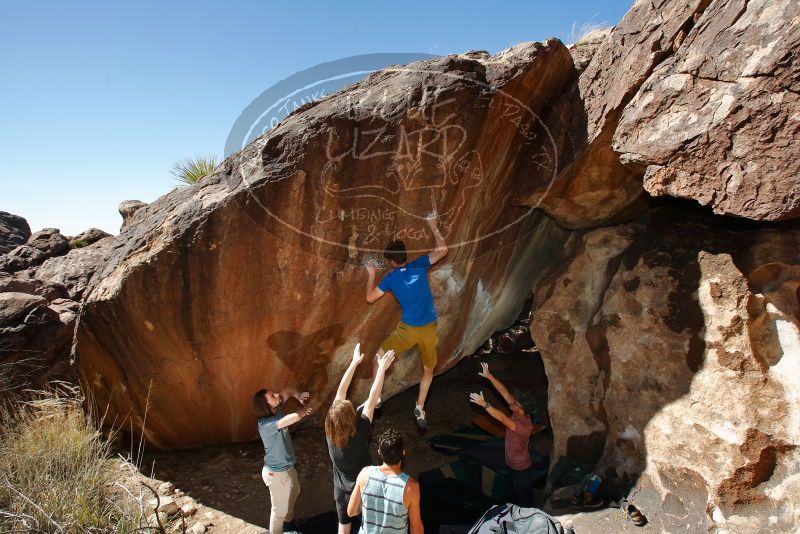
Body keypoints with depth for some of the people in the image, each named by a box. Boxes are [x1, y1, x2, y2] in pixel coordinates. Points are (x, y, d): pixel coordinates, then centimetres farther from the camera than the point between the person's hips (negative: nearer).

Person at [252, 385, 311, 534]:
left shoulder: (276, 410, -8)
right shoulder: (265, 424, -33)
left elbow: (287, 390, 3)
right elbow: (295, 418, -46)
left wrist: (298, 395, -18)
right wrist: (302, 411, -24)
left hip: (287, 467, 10)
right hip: (277, 473, -10)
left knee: (295, 492, 35)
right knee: (279, 509, 11)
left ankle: (289, 519, 61)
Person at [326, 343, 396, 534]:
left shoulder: (329, 432, -22)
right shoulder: (359, 433, -33)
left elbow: (341, 391, -19)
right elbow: (372, 399, -31)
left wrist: (354, 363, -16)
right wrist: (382, 369, -26)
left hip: (341, 490, 4)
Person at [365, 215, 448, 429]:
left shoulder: (390, 279, -3)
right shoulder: (419, 266, -3)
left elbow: (370, 298, 8)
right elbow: (443, 250, 5)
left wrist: (371, 275, 19)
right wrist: (433, 227, 14)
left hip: (407, 330, -1)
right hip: (429, 329, 2)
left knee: (380, 357, 21)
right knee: (428, 369, 23)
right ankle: (419, 408, 23)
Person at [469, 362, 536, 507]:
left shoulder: (525, 426, -35)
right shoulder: (519, 412, -13)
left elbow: (502, 418, -46)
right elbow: (504, 392, -15)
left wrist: (483, 404, -47)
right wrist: (489, 376, -22)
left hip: (522, 469, -8)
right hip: (514, 465, 8)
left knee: (524, 500, 14)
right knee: (518, 495, 28)